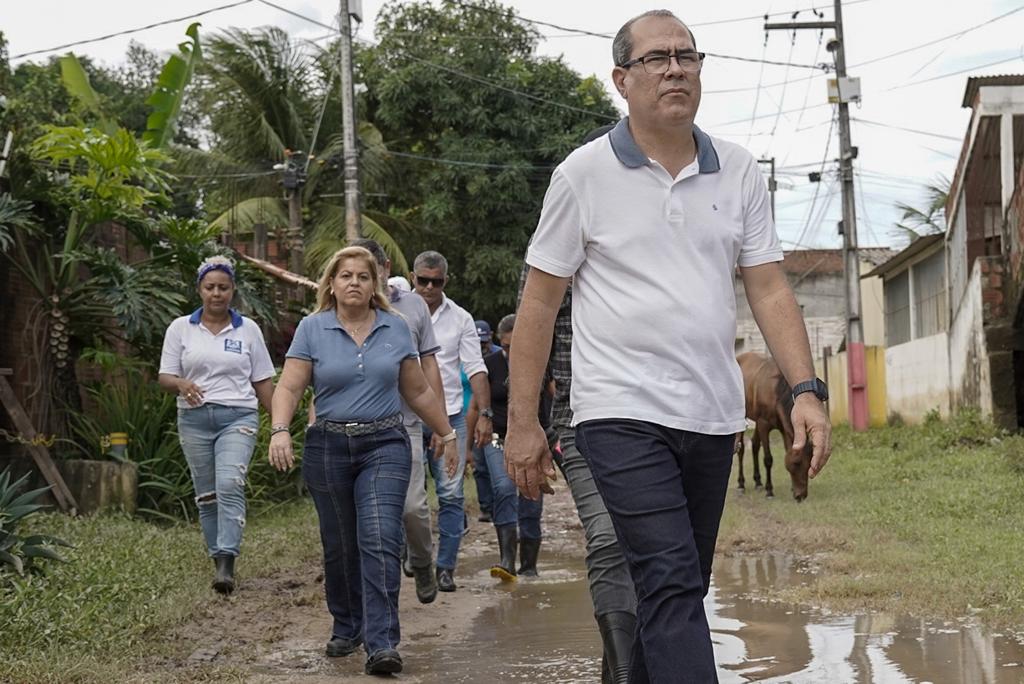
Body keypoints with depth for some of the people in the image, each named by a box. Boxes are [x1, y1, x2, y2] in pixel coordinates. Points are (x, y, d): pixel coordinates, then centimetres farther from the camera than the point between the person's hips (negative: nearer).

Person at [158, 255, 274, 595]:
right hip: (195, 419, 2)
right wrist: (182, 385, -17)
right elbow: (165, 377, 6)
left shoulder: (248, 329, 8)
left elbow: (263, 382, 10)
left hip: (238, 417, -2)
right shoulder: (180, 328, 8)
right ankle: (218, 561, 16)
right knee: (206, 495, 6)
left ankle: (227, 563, -28)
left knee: (230, 486, -21)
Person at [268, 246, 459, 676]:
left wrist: (447, 434, 18)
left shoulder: (396, 328, 7)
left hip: (385, 446, 0)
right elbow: (289, 387, -4)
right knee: (339, 546, 11)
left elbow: (418, 391, 15)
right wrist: (280, 430, -21)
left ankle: (381, 643, -18)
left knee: (380, 540, -14)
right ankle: (346, 628, 30)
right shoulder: (312, 329, 2)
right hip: (328, 447, 1)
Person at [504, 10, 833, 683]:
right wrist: (523, 423, -2)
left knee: (678, 588, 13)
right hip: (624, 413, -5)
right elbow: (539, 304, 1)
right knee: (673, 584, -16)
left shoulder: (739, 172, 8)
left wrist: (808, 389, -6)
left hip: (714, 417, 5)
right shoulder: (584, 174, -2)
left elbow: (769, 288, 7)